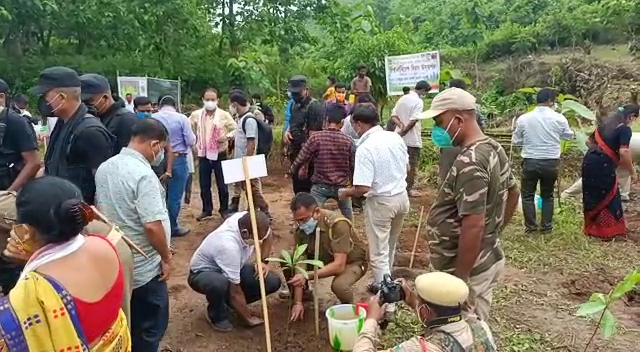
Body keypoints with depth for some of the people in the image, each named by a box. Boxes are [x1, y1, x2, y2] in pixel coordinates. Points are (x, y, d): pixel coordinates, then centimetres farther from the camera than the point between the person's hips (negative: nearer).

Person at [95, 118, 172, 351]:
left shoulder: (104, 168, 3)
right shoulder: (143, 174, -24)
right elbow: (152, 225, -28)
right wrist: (166, 257, -14)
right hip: (143, 268, -8)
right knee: (149, 329, 9)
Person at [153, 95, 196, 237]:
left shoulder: (152, 118, -1)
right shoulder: (182, 118, -9)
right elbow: (191, 142, -9)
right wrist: (191, 137, 12)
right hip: (178, 160, -3)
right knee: (174, 195, 6)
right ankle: (172, 228, 15)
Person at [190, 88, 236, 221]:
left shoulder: (224, 115, -7)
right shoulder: (196, 115, -1)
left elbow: (236, 129, -2)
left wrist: (227, 136, -20)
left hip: (220, 155, -2)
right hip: (203, 155, 2)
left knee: (222, 185, 7)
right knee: (204, 185, 11)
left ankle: (224, 210, 22)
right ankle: (207, 210, 25)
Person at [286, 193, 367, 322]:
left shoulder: (338, 224, -34)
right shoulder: (301, 230, -17)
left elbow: (339, 265, -37)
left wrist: (307, 276, -46)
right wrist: (298, 302, -22)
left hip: (351, 262, -5)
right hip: (324, 259, 5)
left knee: (338, 285, -37)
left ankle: (348, 307, -1)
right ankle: (303, 292, 16)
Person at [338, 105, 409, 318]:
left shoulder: (365, 148, -22)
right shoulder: (396, 138, 1)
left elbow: (362, 188, -25)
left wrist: (345, 193, -6)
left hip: (380, 202, -8)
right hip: (401, 196, 8)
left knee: (379, 255, 2)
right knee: (389, 247, 25)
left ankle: (387, 303, 5)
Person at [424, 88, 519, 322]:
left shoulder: (469, 163, -26)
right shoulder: (494, 149, 5)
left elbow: (474, 226, -29)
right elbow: (513, 194, 19)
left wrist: (459, 280, -22)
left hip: (469, 268, -10)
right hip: (489, 258, 10)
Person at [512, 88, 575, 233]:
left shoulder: (523, 118, -5)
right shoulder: (559, 118, -4)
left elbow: (516, 141, 5)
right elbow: (569, 135, 14)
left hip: (530, 162, -1)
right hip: (551, 162, 1)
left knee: (528, 194, 12)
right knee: (547, 195, 17)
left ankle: (530, 226, 13)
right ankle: (546, 226, 21)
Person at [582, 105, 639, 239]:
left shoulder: (605, 124, 16)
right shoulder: (625, 129, -7)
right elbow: (624, 152, -19)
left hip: (589, 160, 7)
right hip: (603, 165, -7)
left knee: (592, 196, 16)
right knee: (608, 197, 6)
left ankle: (591, 227, 26)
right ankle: (608, 231, 13)